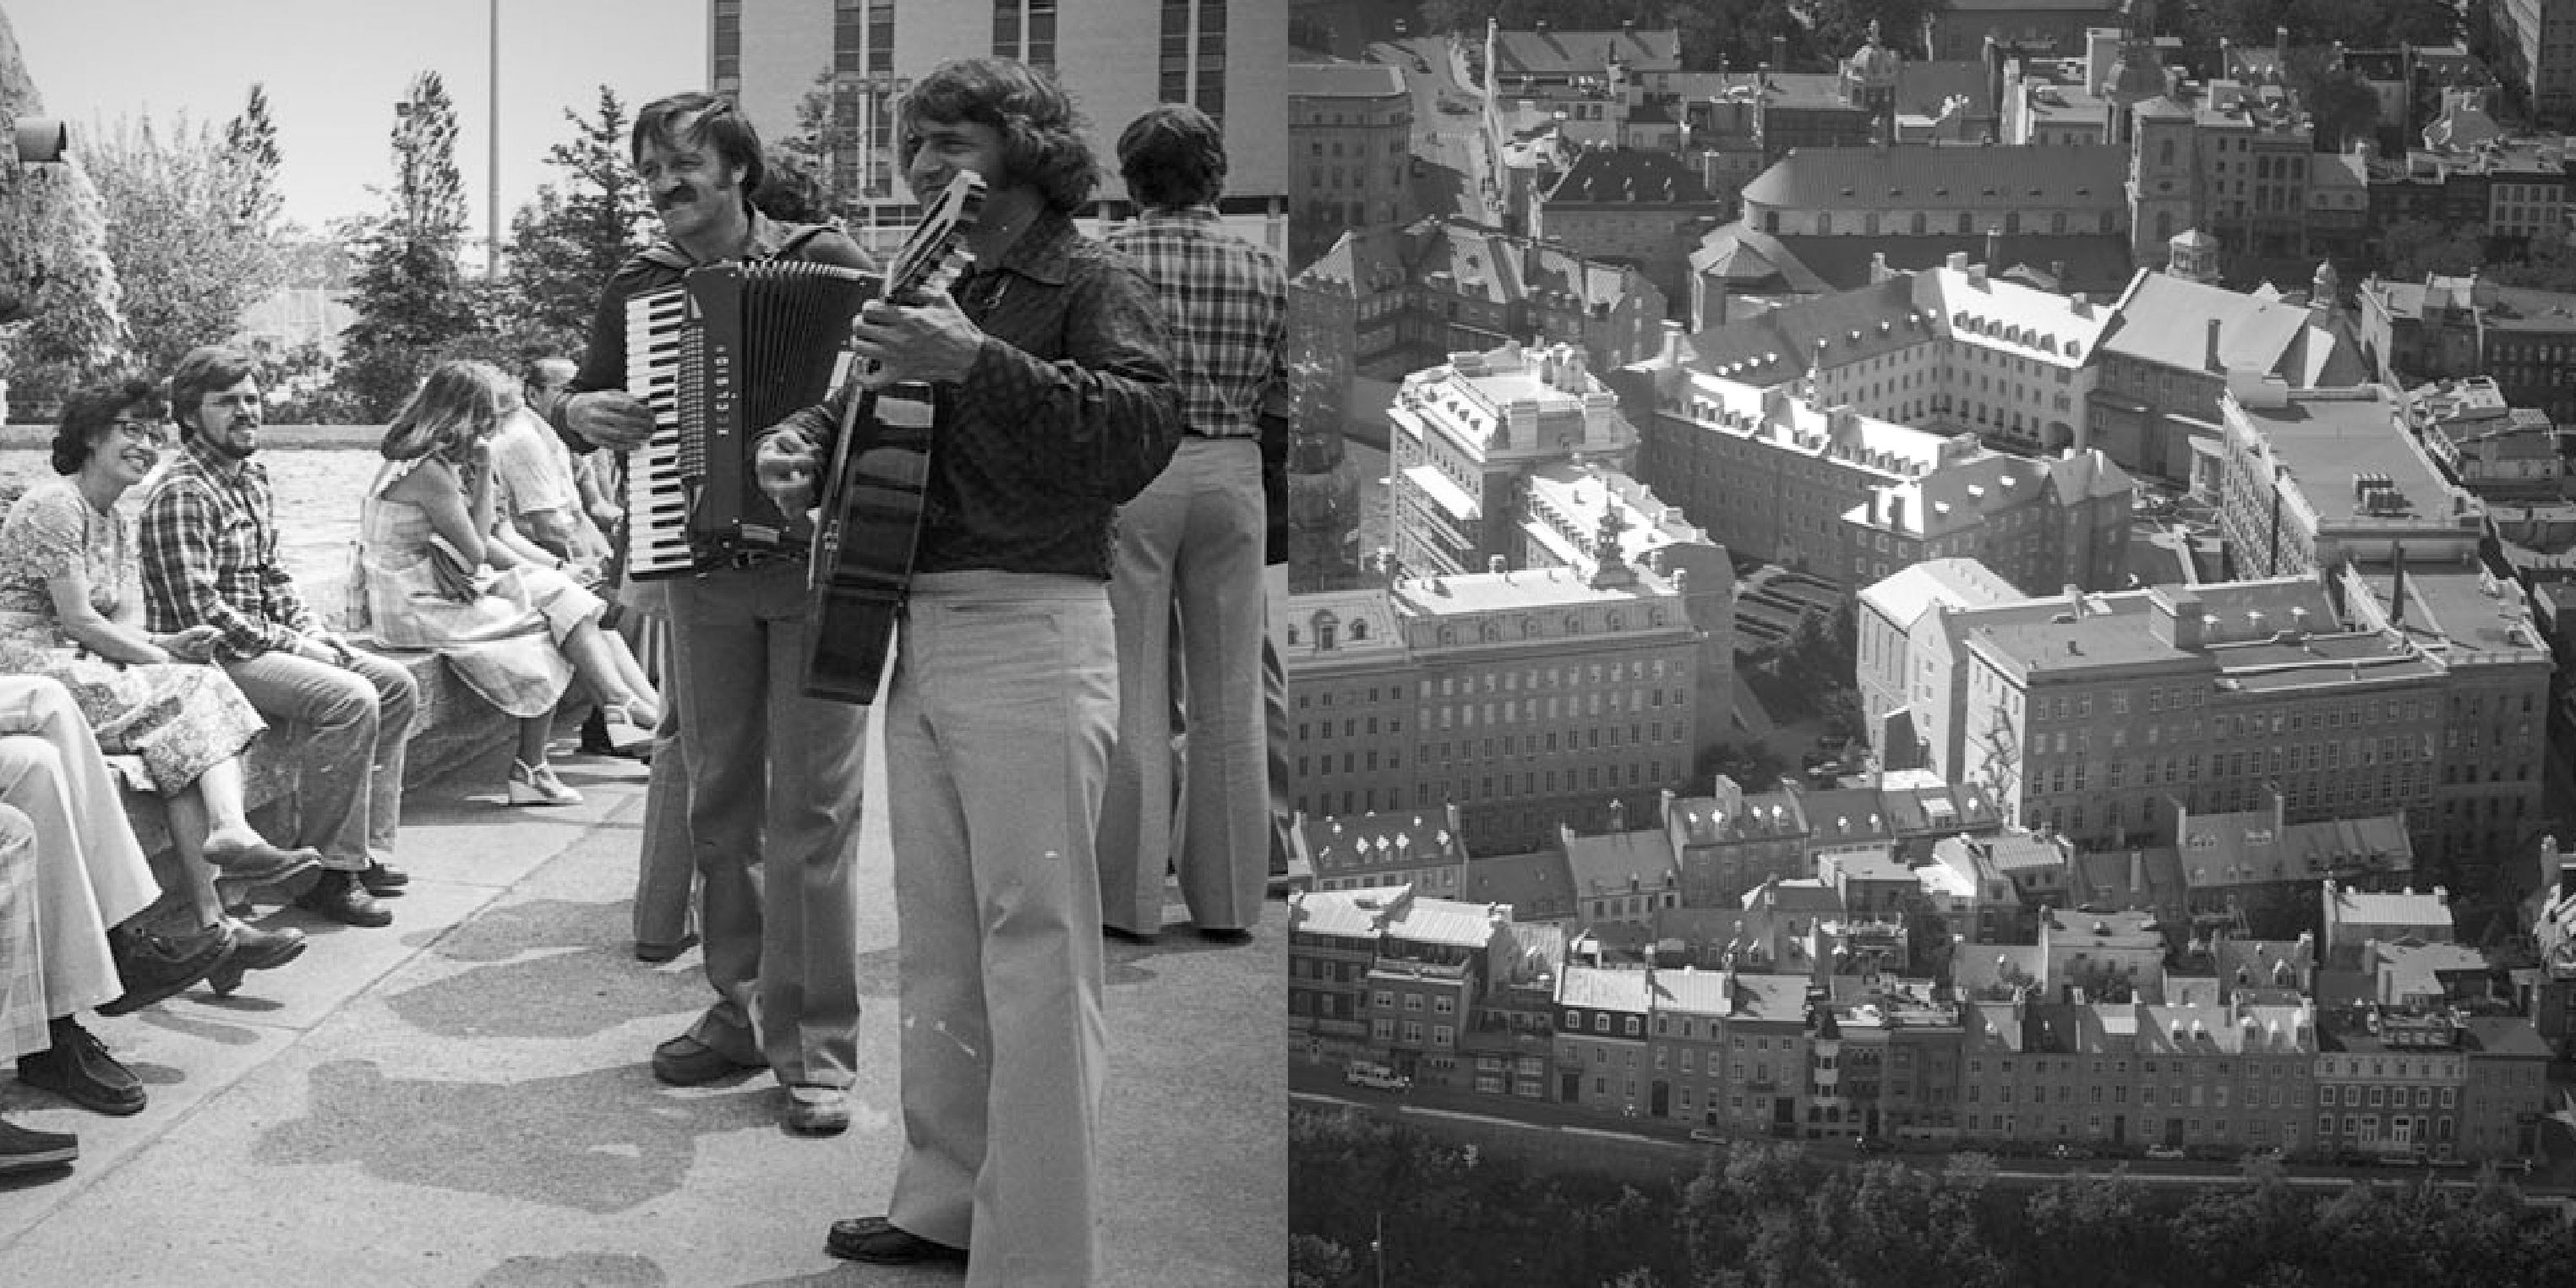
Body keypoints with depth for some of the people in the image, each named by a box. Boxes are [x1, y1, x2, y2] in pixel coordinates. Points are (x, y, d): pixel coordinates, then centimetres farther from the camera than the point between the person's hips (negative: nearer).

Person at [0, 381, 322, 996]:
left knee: (193, 726, -19)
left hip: (89, 669, 7)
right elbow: (78, 622, -14)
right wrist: (168, 660, -13)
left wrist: (169, 647, -14)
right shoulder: (55, 505, -8)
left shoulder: (119, 525, 20)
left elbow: (127, 625, 8)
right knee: (196, 693, -21)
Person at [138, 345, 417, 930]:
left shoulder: (252, 475, 14)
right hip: (215, 655, -10)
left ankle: (365, 849, 4)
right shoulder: (181, 494, -17)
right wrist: (293, 645, -17)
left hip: (269, 637, 10)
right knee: (350, 698, -27)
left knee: (396, 684, 3)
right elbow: (198, 610, -23)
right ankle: (327, 873, -20)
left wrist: (312, 628, 4)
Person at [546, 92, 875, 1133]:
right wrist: (582, 414, -5)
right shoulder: (637, 290, 10)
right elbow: (581, 403, 17)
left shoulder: (825, 264, -1)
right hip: (701, 572, 4)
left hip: (819, 566, -4)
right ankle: (741, 1012, 22)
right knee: (718, 802, 9)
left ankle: (815, 1048, 2)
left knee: (810, 810, -4)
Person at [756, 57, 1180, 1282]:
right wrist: (801, 441, 4)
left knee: (1034, 952, -6)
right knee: (937, 943, 13)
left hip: (1030, 633, -8)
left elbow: (1145, 428, -19)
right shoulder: (944, 290, 21)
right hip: (918, 636, 8)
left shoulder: (1092, 283, -2)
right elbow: (865, 403, 26)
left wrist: (976, 365, -27)